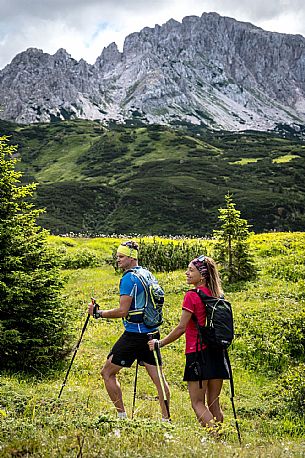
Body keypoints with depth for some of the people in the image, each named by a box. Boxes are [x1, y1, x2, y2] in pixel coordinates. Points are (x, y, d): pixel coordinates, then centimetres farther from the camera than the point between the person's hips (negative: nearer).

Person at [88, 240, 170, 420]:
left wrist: (98, 312, -9)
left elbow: (122, 312, -19)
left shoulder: (129, 278, -14)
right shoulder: (147, 274, 12)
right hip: (152, 333, 9)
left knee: (107, 372, 3)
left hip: (133, 335, -9)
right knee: (157, 375, 9)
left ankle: (122, 415, 4)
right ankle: (166, 418, 10)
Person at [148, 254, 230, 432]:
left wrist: (160, 343, -2)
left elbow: (181, 328, -12)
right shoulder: (216, 295, 8)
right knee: (214, 403, 13)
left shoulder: (192, 296, -11)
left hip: (198, 353, -7)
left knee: (198, 402, 0)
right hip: (217, 353, 7)